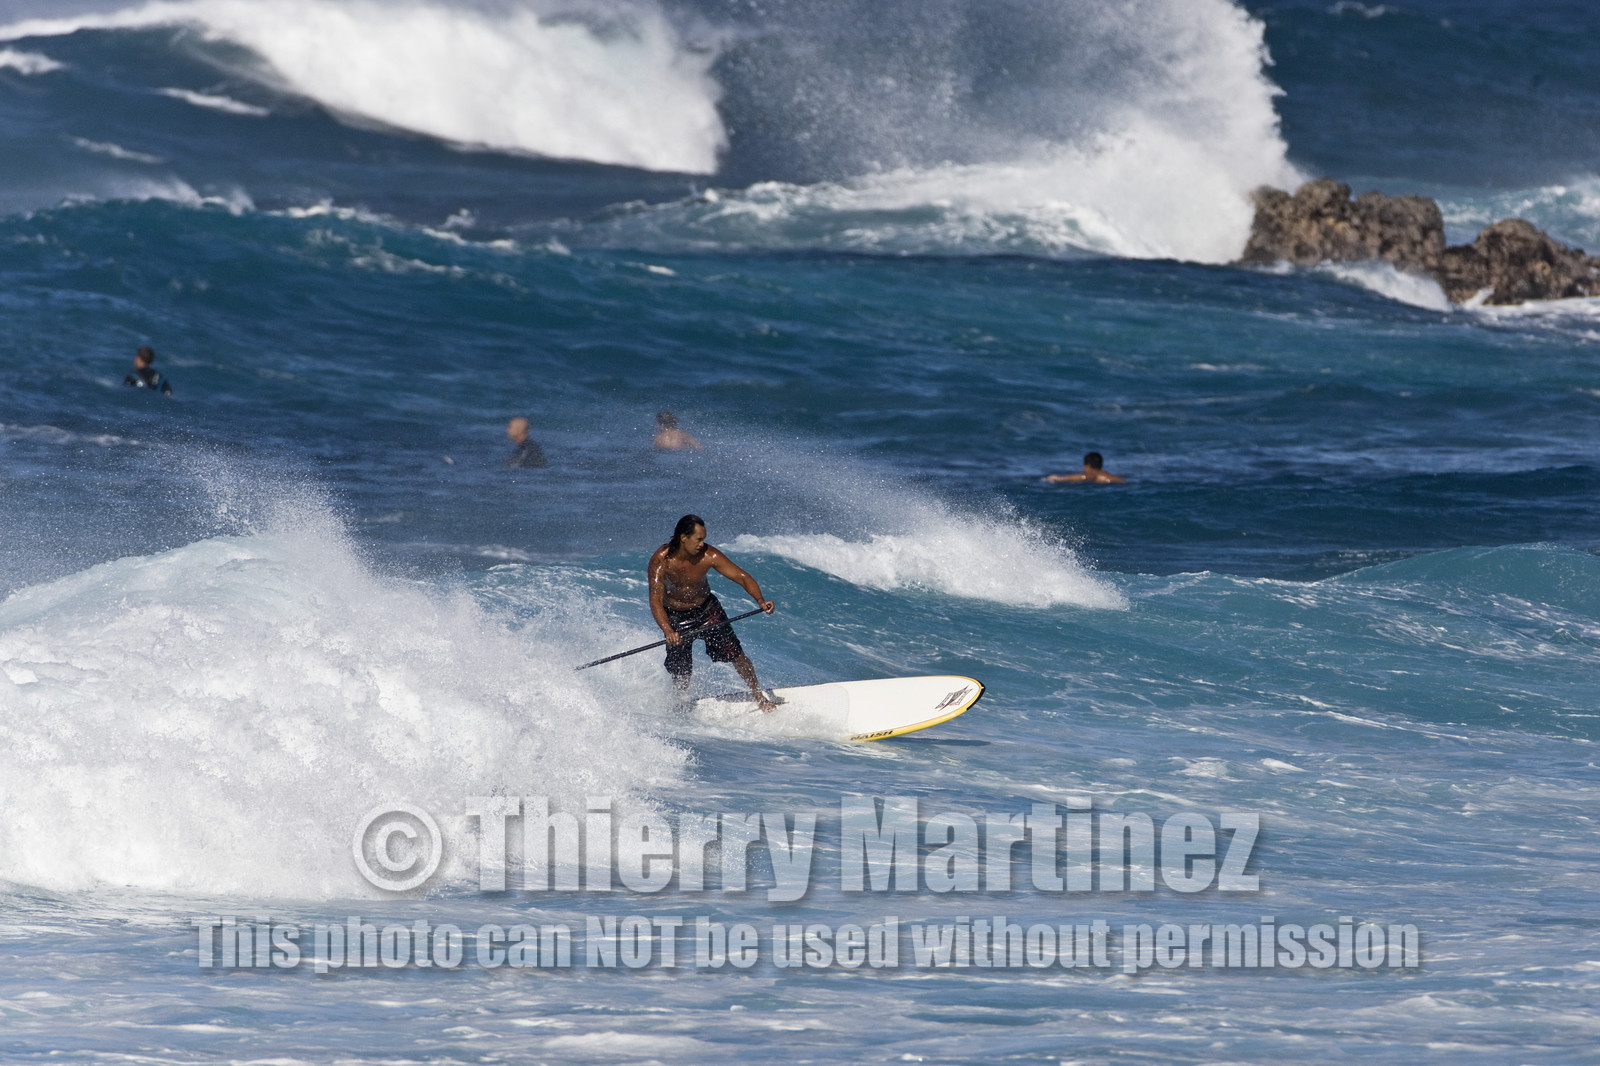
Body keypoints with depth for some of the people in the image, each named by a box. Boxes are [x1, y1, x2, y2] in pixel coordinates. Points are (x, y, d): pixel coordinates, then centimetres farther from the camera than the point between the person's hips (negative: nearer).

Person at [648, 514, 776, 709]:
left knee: (734, 653, -7)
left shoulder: (708, 556, -22)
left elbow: (741, 577, -22)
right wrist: (668, 631, -49)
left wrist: (760, 600, -40)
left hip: (706, 609, 1)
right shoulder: (660, 561, -27)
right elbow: (656, 601, -32)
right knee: (681, 672, -2)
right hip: (675, 617, -1)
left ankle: (759, 697, 12)